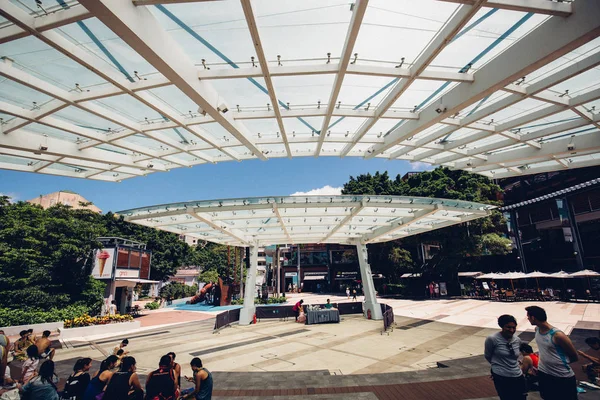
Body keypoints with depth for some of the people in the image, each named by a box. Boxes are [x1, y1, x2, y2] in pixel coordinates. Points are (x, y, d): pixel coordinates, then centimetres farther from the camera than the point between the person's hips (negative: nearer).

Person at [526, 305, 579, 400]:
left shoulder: (557, 335, -25)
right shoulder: (537, 329, -5)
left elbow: (574, 357, -11)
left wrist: (561, 362, -4)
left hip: (563, 377, -6)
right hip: (543, 374, 6)